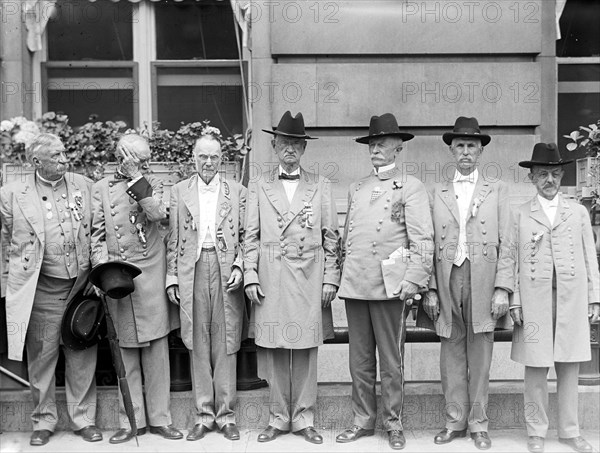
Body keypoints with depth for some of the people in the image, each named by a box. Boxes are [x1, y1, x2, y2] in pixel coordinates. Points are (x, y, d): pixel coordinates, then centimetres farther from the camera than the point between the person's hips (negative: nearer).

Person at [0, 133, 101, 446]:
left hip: (82, 286, 1)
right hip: (40, 290, -1)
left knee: (82, 358, 8)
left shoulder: (85, 186, 4)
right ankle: (43, 422, 26)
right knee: (41, 358, 8)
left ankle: (84, 420, 22)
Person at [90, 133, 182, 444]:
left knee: (156, 349, 3)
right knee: (125, 351, 6)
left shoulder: (152, 184, 9)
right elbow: (97, 234, 5)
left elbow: (158, 213, -12)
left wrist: (136, 178, -10)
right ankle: (131, 421, 16)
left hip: (151, 276, 0)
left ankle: (159, 418, 13)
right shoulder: (101, 188, 8)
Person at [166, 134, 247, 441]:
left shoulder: (237, 192, 8)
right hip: (192, 271, 1)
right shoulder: (178, 192, 10)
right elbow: (173, 239, 8)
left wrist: (239, 267, -6)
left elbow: (245, 236, 7)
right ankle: (204, 414, 15)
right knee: (198, 344, 5)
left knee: (225, 345, 3)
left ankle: (226, 415, 12)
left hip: (226, 271, -1)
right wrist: (172, 277, 3)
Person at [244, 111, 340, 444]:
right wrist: (250, 275, -2)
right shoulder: (259, 186, 9)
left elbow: (332, 238, 6)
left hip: (309, 279, 0)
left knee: (306, 351, 4)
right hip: (271, 279, 1)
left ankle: (304, 419, 16)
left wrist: (331, 279, -1)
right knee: (273, 351, 4)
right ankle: (279, 418, 18)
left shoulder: (321, 186, 8)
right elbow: (251, 237, 7)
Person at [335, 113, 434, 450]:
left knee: (392, 362, 4)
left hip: (389, 288, -5)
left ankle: (394, 425, 18)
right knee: (360, 361, 11)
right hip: (354, 285, 5)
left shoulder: (411, 187, 0)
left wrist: (414, 280, -18)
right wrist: (339, 277, 14)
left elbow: (422, 239, -8)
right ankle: (363, 421, 23)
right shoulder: (357, 189, 17)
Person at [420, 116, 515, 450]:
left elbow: (507, 244, 2)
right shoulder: (437, 194, 11)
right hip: (447, 282, 2)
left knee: (480, 357, 5)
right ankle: (455, 422, 18)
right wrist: (430, 289, 1)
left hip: (483, 282, -1)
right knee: (452, 355, 7)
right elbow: (429, 245, 8)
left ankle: (478, 425, 17)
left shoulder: (497, 191, 8)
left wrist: (503, 288, -7)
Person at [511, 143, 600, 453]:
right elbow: (513, 260, 2)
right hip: (534, 302, -2)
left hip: (573, 300, 2)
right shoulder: (520, 215, 4)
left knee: (569, 368, 8)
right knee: (536, 369, 2)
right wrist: (514, 301, -3)